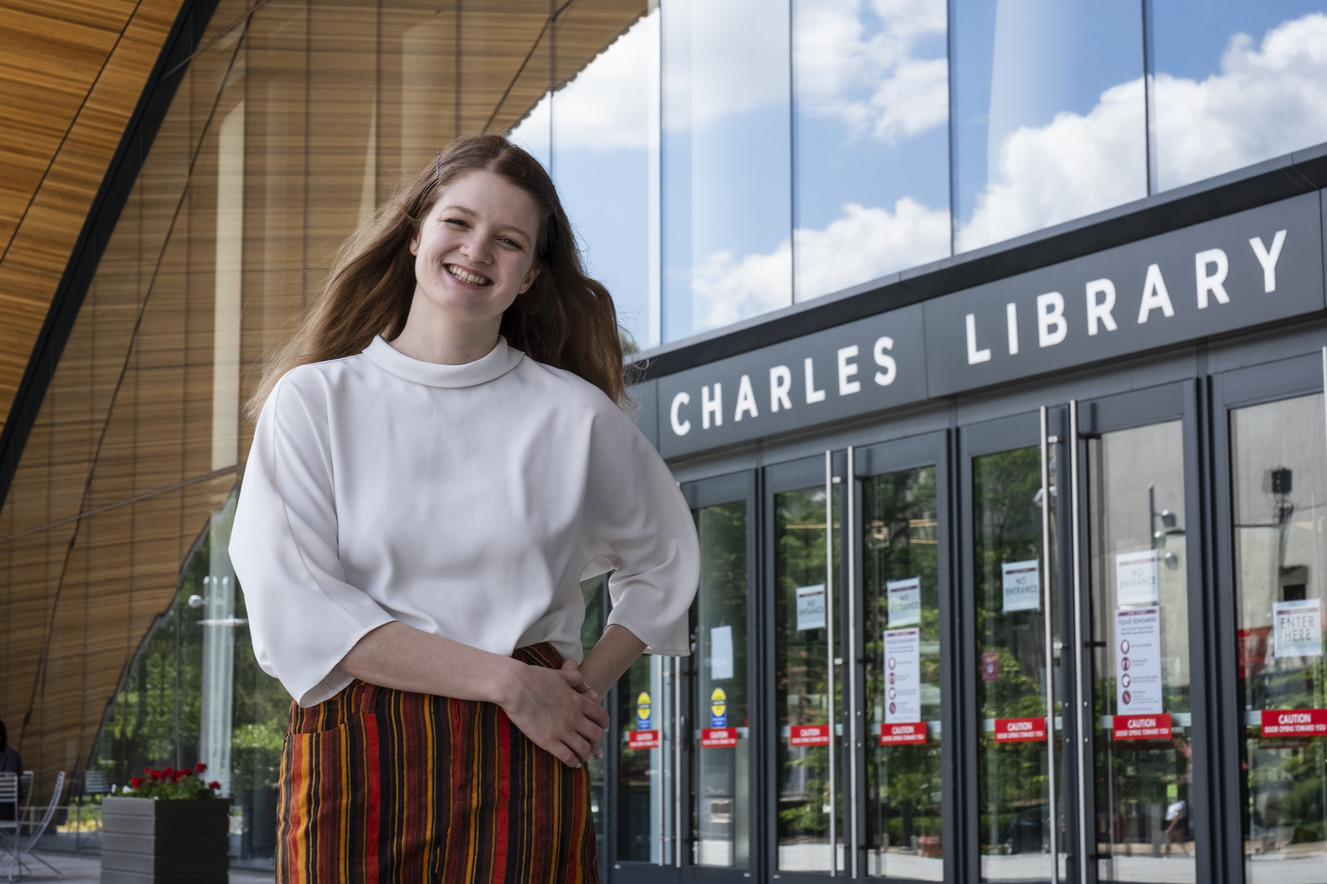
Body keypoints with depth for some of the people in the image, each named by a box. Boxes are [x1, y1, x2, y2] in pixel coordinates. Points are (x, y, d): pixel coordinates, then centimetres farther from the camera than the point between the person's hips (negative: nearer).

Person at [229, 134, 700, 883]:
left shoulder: (576, 416, 8)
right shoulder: (313, 400, 4)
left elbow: (667, 563, 24)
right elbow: (293, 612, -7)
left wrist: (590, 682, 6)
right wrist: (506, 680, -10)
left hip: (523, 769, 1)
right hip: (356, 764, -1)